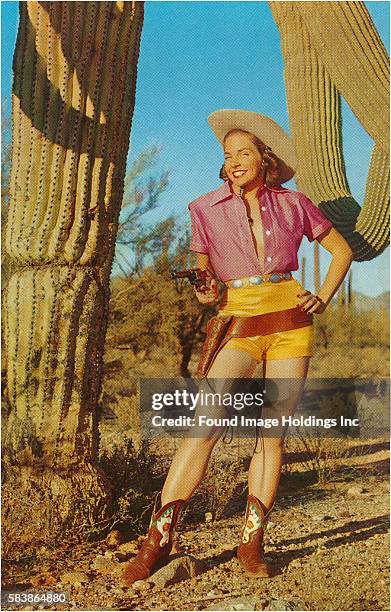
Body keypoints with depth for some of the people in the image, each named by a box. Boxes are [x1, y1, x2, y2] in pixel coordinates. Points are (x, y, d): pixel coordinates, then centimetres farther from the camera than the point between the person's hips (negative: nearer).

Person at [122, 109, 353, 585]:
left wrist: (322, 299, 4)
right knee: (205, 424, -17)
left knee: (273, 433, -1)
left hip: (290, 319, 1)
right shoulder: (206, 209, 7)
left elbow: (341, 249, 17)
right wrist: (205, 292, -8)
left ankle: (252, 542, 9)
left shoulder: (293, 204, 8)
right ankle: (159, 538, -14)